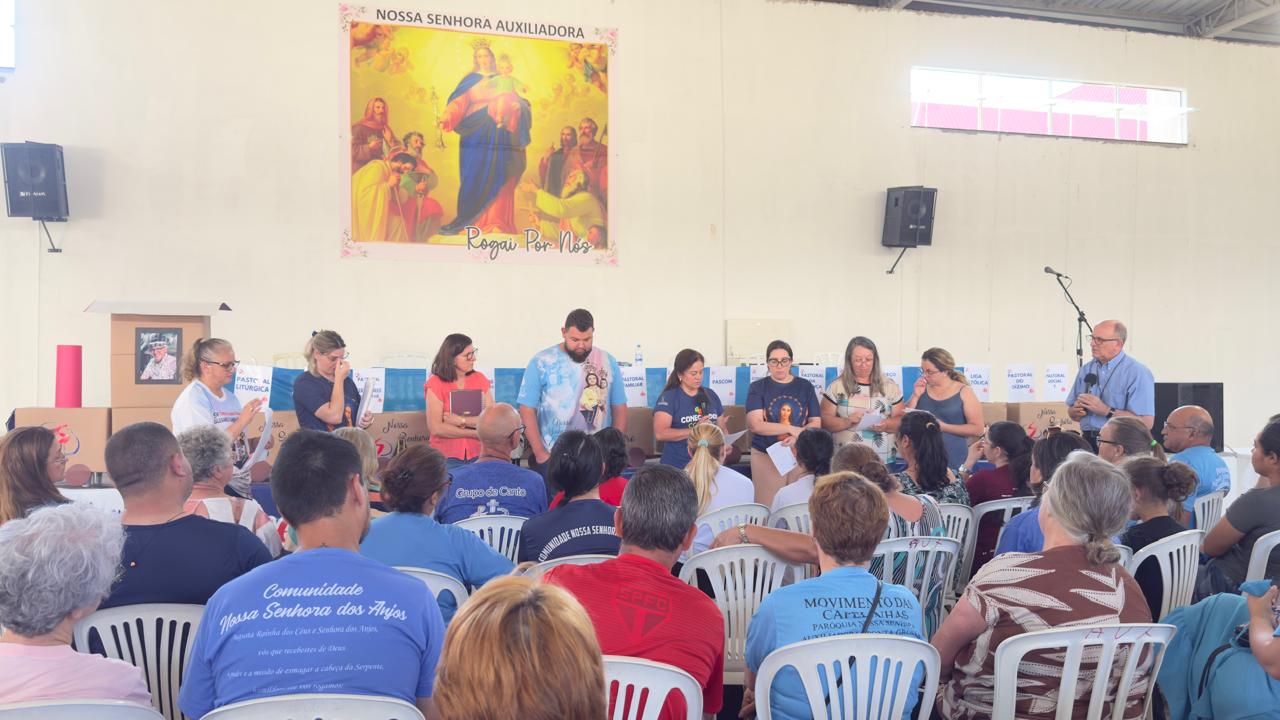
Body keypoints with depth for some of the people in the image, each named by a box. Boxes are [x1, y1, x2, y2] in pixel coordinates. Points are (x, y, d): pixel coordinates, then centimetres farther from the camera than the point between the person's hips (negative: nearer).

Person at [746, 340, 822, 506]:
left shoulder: (805, 386, 8)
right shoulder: (757, 388, 2)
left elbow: (816, 422, 4)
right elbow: (755, 425, -10)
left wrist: (798, 437, -16)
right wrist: (792, 429, -13)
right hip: (766, 455, -1)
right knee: (767, 507, -2)